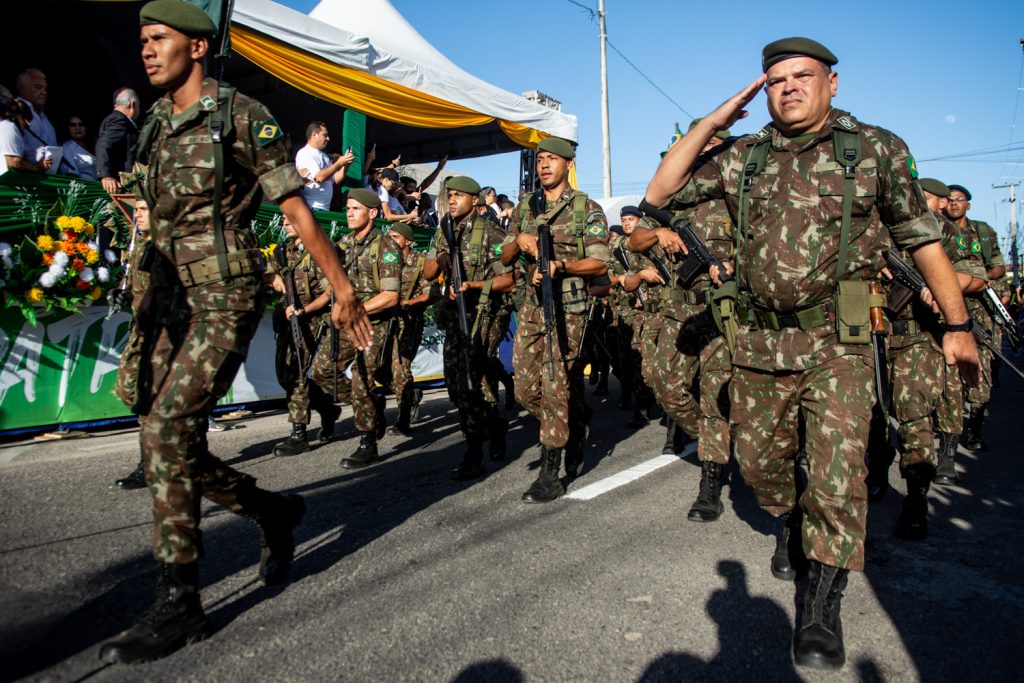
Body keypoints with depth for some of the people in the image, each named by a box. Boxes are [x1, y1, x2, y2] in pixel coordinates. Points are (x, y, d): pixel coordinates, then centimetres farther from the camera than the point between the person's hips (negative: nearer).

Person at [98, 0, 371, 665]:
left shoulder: (243, 116, -4)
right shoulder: (157, 124, 17)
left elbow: (297, 209, -6)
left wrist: (344, 289, -7)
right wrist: (151, 300, 23)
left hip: (226, 296, -8)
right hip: (169, 297, 8)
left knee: (167, 427, -19)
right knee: (170, 440, 4)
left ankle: (179, 604, -7)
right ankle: (275, 511, 27)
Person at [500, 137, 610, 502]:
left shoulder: (587, 208, 0)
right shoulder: (525, 207, 14)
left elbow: (600, 263, -7)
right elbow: (505, 259, 13)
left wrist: (559, 265, -21)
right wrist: (518, 241, -9)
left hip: (568, 308, -5)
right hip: (532, 305, 6)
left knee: (556, 387, -8)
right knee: (526, 389, 7)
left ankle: (550, 475, 0)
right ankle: (574, 430, 33)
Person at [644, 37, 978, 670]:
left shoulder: (877, 149, 1)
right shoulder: (744, 157, 7)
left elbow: (923, 239, 4)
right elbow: (660, 193, 5)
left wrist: (958, 325, 4)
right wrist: (711, 122, 1)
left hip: (837, 344, -3)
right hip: (760, 344, 4)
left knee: (838, 475, -7)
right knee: (760, 462, 15)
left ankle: (823, 604, 11)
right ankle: (793, 527, 47)